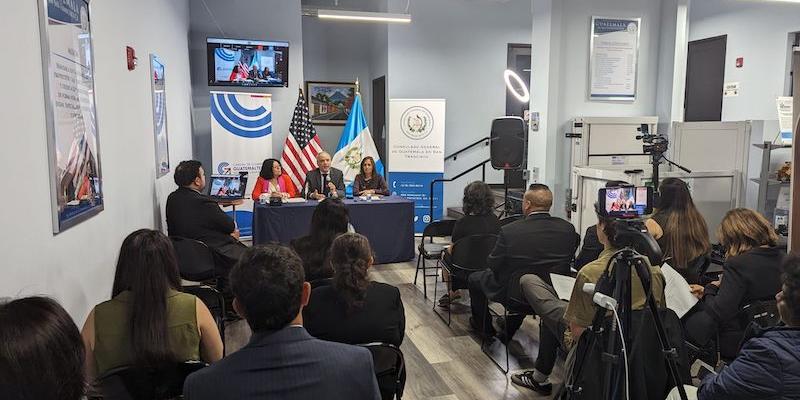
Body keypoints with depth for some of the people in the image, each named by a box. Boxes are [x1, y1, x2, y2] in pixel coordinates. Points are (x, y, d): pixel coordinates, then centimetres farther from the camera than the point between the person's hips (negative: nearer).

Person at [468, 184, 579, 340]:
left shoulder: (509, 231, -22)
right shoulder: (568, 229, -12)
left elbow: (493, 265, -10)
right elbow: (569, 261, 3)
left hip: (513, 294, -4)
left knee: (475, 278, 21)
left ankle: (485, 327, 41)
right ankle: (508, 333, 42)